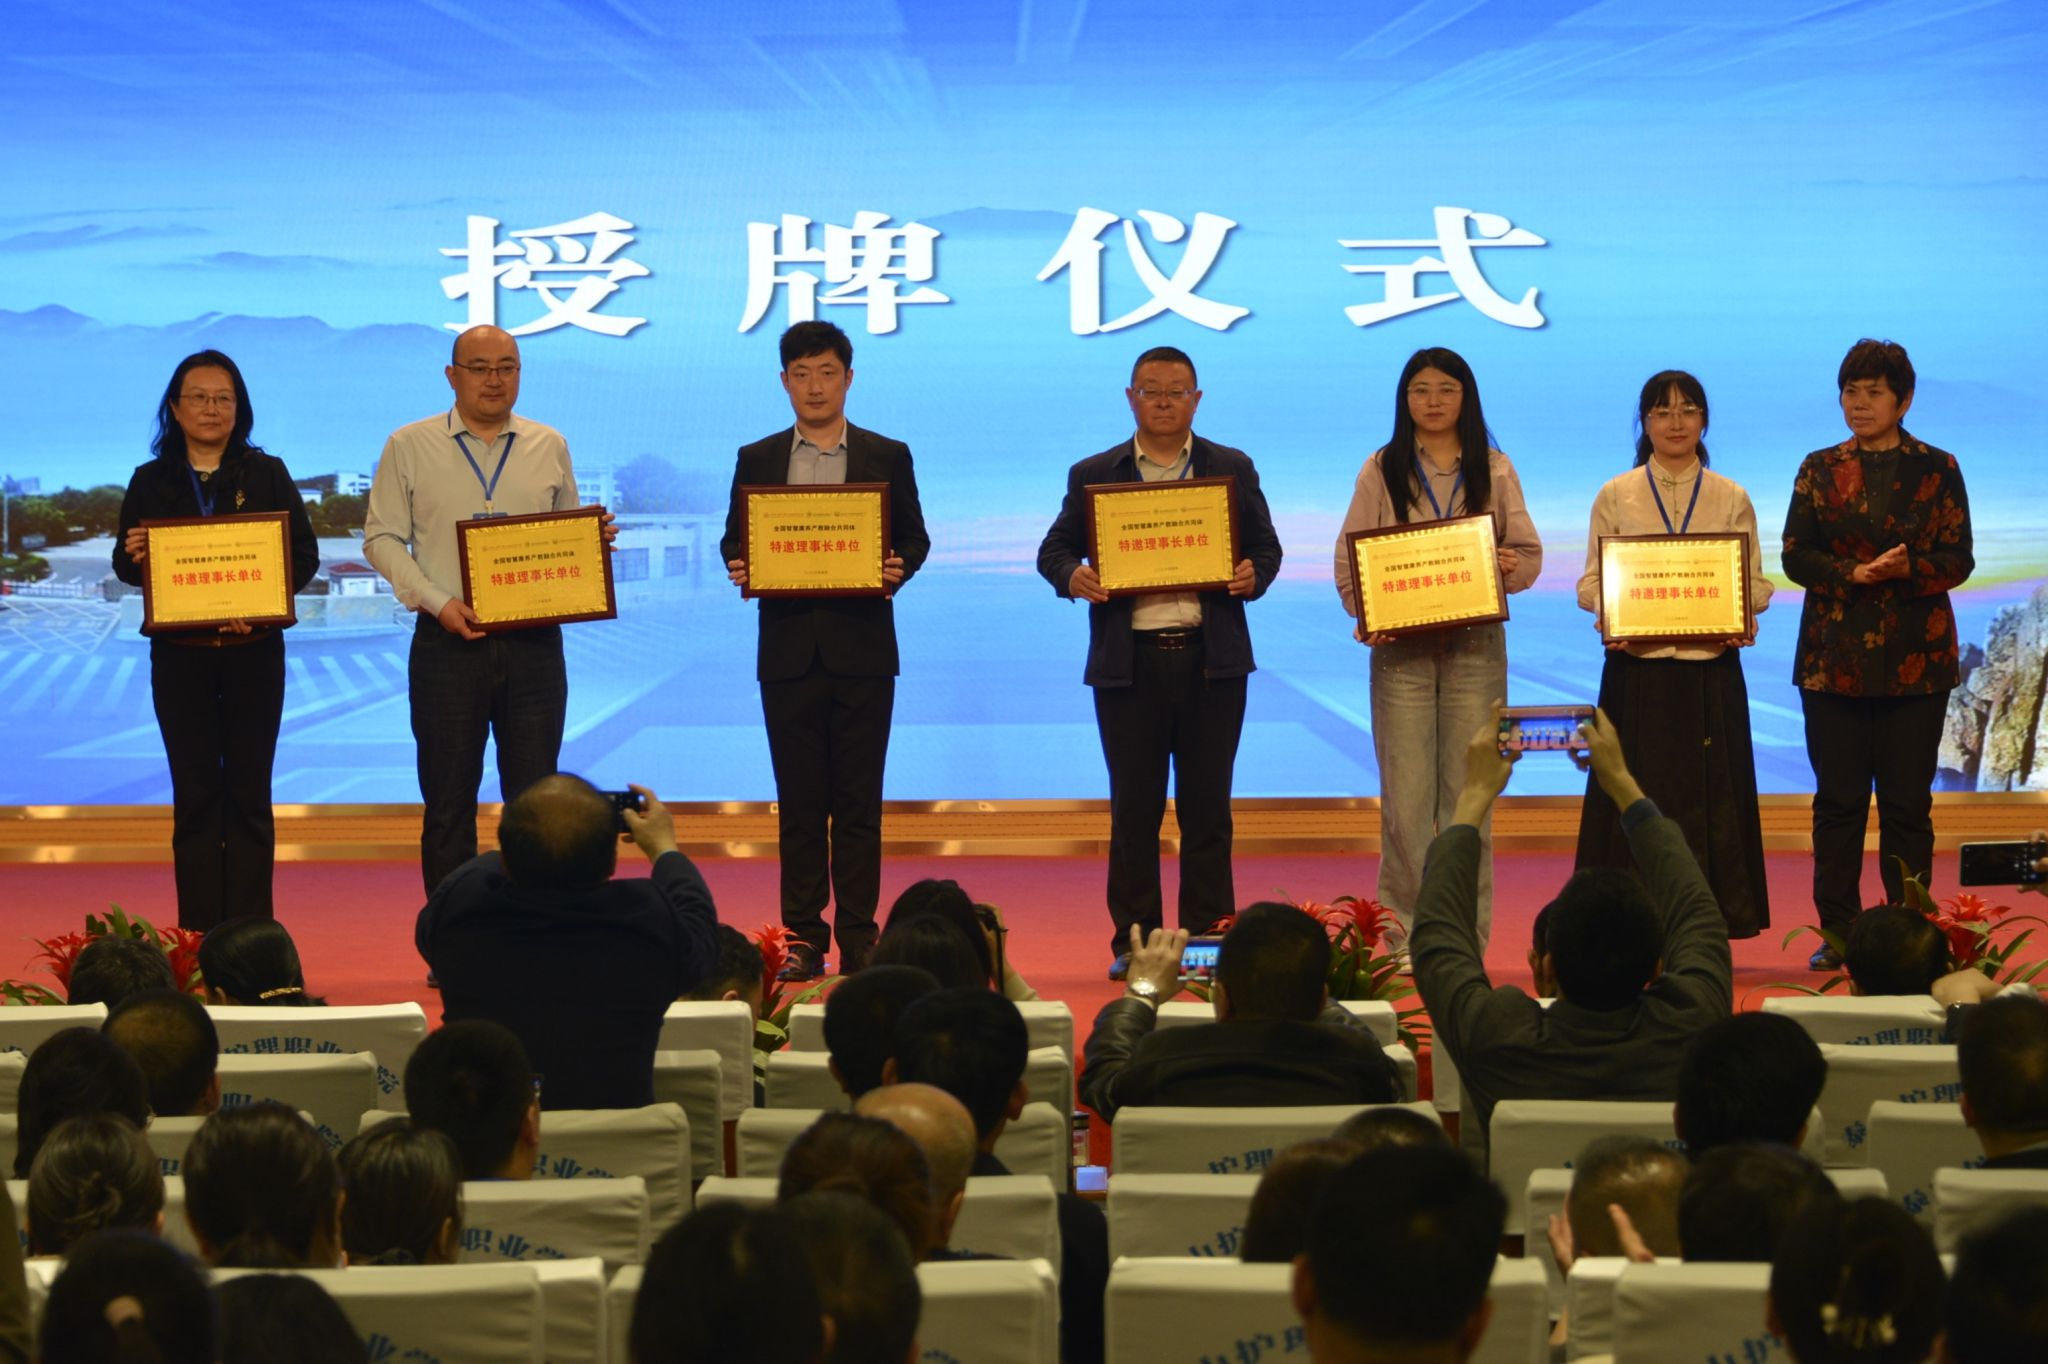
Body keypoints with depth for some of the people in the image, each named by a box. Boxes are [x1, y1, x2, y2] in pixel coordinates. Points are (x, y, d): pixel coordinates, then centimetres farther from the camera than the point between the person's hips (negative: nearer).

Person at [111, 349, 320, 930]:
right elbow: (125, 565, 5)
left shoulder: (267, 474, 3)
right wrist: (133, 557, -18)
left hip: (253, 651, -1)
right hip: (179, 655, 1)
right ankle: (198, 937, 6)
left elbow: (305, 555, -1)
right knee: (195, 795, 3)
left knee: (248, 794, 2)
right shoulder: (151, 481, 6)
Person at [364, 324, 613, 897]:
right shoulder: (410, 447, 4)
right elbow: (382, 538, 2)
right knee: (448, 801, 2)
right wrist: (438, 601, -11)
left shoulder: (549, 446, 11)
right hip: (448, 641, -2)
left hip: (534, 642, 2)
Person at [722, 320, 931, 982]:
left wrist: (897, 569, -13)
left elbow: (914, 538, 8)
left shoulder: (888, 456, 7)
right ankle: (803, 939, 7)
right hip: (789, 649, 1)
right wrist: (741, 567, -11)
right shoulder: (757, 460, 10)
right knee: (799, 802, 3)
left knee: (859, 802, 1)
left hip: (862, 649, -1)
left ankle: (859, 938, 5)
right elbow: (734, 541, 11)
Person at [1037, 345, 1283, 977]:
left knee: (1207, 807, 3)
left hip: (1211, 659, 0)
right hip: (1128, 661, 0)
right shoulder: (1093, 475, 8)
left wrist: (1253, 576, -11)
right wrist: (1072, 577, -13)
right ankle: (1134, 941, 9)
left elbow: (1266, 547, 11)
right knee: (1133, 808, 3)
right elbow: (1053, 550, 9)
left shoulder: (1232, 469, 10)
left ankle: (1207, 939, 9)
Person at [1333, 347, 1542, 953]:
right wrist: (1364, 616, -13)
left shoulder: (1494, 470, 9)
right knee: (1405, 796, -4)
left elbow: (1530, 554, 7)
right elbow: (1348, 556, 3)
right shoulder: (1381, 470, 6)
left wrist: (1511, 567, -16)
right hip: (1401, 648, -1)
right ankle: (1404, 929, 4)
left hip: (1476, 646, 1)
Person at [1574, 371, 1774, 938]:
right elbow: (1591, 583, 5)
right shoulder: (1614, 496, 7)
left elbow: (1755, 582, 8)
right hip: (1638, 668, -1)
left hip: (1711, 667, 1)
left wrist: (1743, 620, -13)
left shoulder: (1731, 498, 9)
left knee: (1710, 799, -1)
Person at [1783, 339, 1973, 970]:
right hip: (1834, 656, 1)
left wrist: (1908, 570, -19)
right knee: (1837, 799, 2)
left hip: (1915, 658, -1)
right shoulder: (1820, 470, 9)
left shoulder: (1937, 470, 5)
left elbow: (1958, 559, 1)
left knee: (1907, 801, 0)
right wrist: (1854, 574, -14)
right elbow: (1795, 556, 3)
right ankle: (1837, 933, 9)